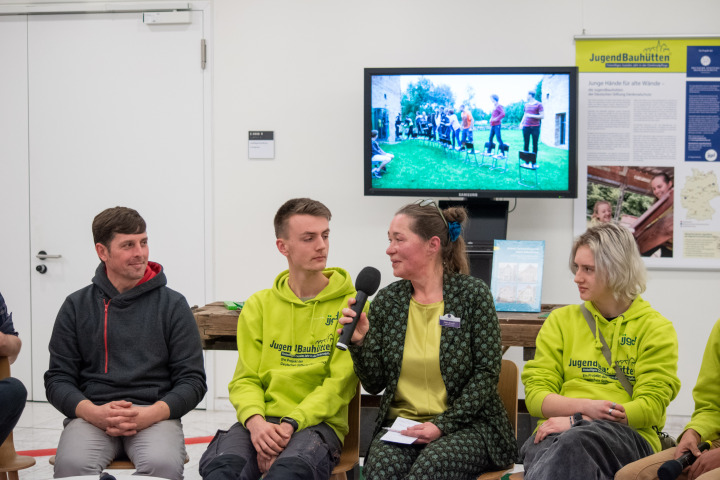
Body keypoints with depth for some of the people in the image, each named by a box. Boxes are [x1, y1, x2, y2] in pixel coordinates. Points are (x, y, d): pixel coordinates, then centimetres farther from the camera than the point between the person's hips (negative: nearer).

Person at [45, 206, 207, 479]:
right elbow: (57, 379, 9)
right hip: (91, 414, 1)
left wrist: (150, 414, -12)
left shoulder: (173, 305, 10)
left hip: (155, 415, -1)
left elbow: (193, 380, 6)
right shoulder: (76, 306, 13)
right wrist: (94, 412, -11)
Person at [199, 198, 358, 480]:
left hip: (318, 423, -2)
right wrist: (255, 420, -12)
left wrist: (290, 425, -17)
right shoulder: (259, 306, 15)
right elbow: (245, 379, 10)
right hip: (263, 421, 2)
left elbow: (340, 384, -4)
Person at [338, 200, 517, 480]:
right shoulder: (387, 300, 8)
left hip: (465, 423, -2)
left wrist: (443, 424, -14)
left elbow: (486, 373, -5)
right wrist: (359, 342, -10)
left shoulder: (471, 294, -2)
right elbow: (374, 384, 9)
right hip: (400, 423, 3)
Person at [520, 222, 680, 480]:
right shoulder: (560, 321, 21)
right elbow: (535, 394, 12)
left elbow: (651, 407, 0)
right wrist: (585, 407, -10)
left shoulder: (657, 328, 11)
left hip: (626, 434, -2)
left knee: (573, 443, -41)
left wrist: (576, 421, -12)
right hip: (559, 431, 2)